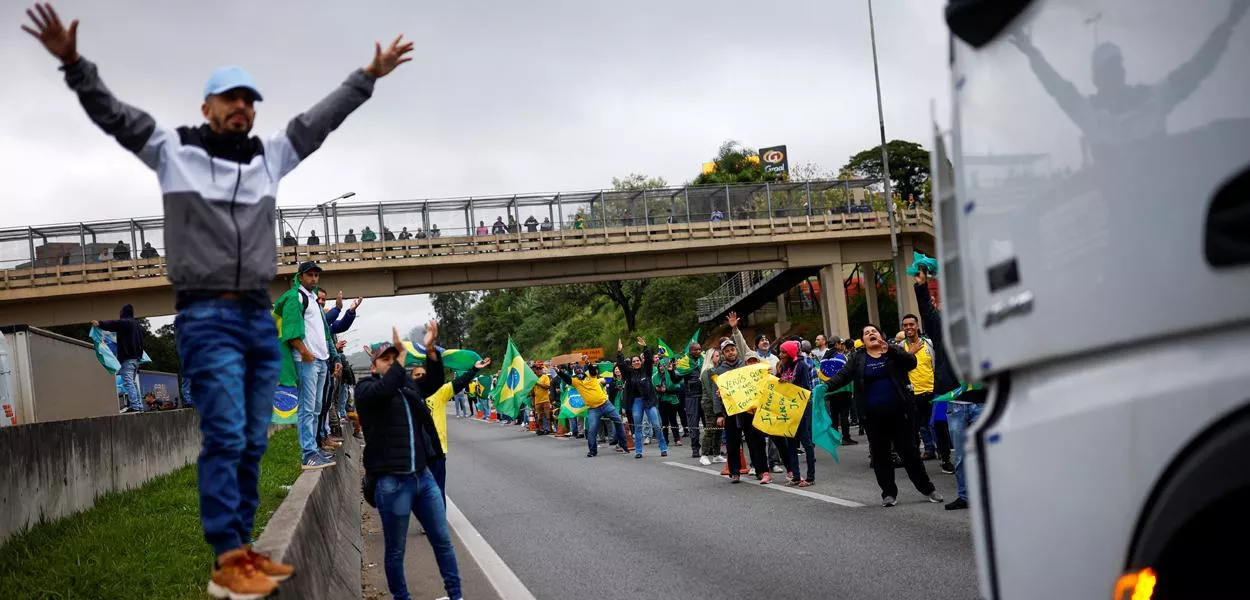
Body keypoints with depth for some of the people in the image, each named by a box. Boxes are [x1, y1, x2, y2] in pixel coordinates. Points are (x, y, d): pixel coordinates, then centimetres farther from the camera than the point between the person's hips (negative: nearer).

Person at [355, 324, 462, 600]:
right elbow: (384, 389, -23)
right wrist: (402, 354, -27)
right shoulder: (365, 388, -2)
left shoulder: (409, 384, 15)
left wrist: (430, 349, -13)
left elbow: (434, 381, 2)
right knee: (395, 550, 5)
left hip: (423, 475, 6)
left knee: (443, 541, 11)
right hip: (391, 482, -6)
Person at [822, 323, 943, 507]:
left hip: (898, 412, -1)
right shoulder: (857, 359, 6)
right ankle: (889, 493, 15)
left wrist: (889, 349, -27)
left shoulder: (894, 352, 4)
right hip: (873, 416, 1)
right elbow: (842, 376, -4)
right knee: (880, 454, 6)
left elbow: (911, 362, -12)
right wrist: (826, 386, -24)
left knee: (909, 451, 4)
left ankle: (927, 489, 15)